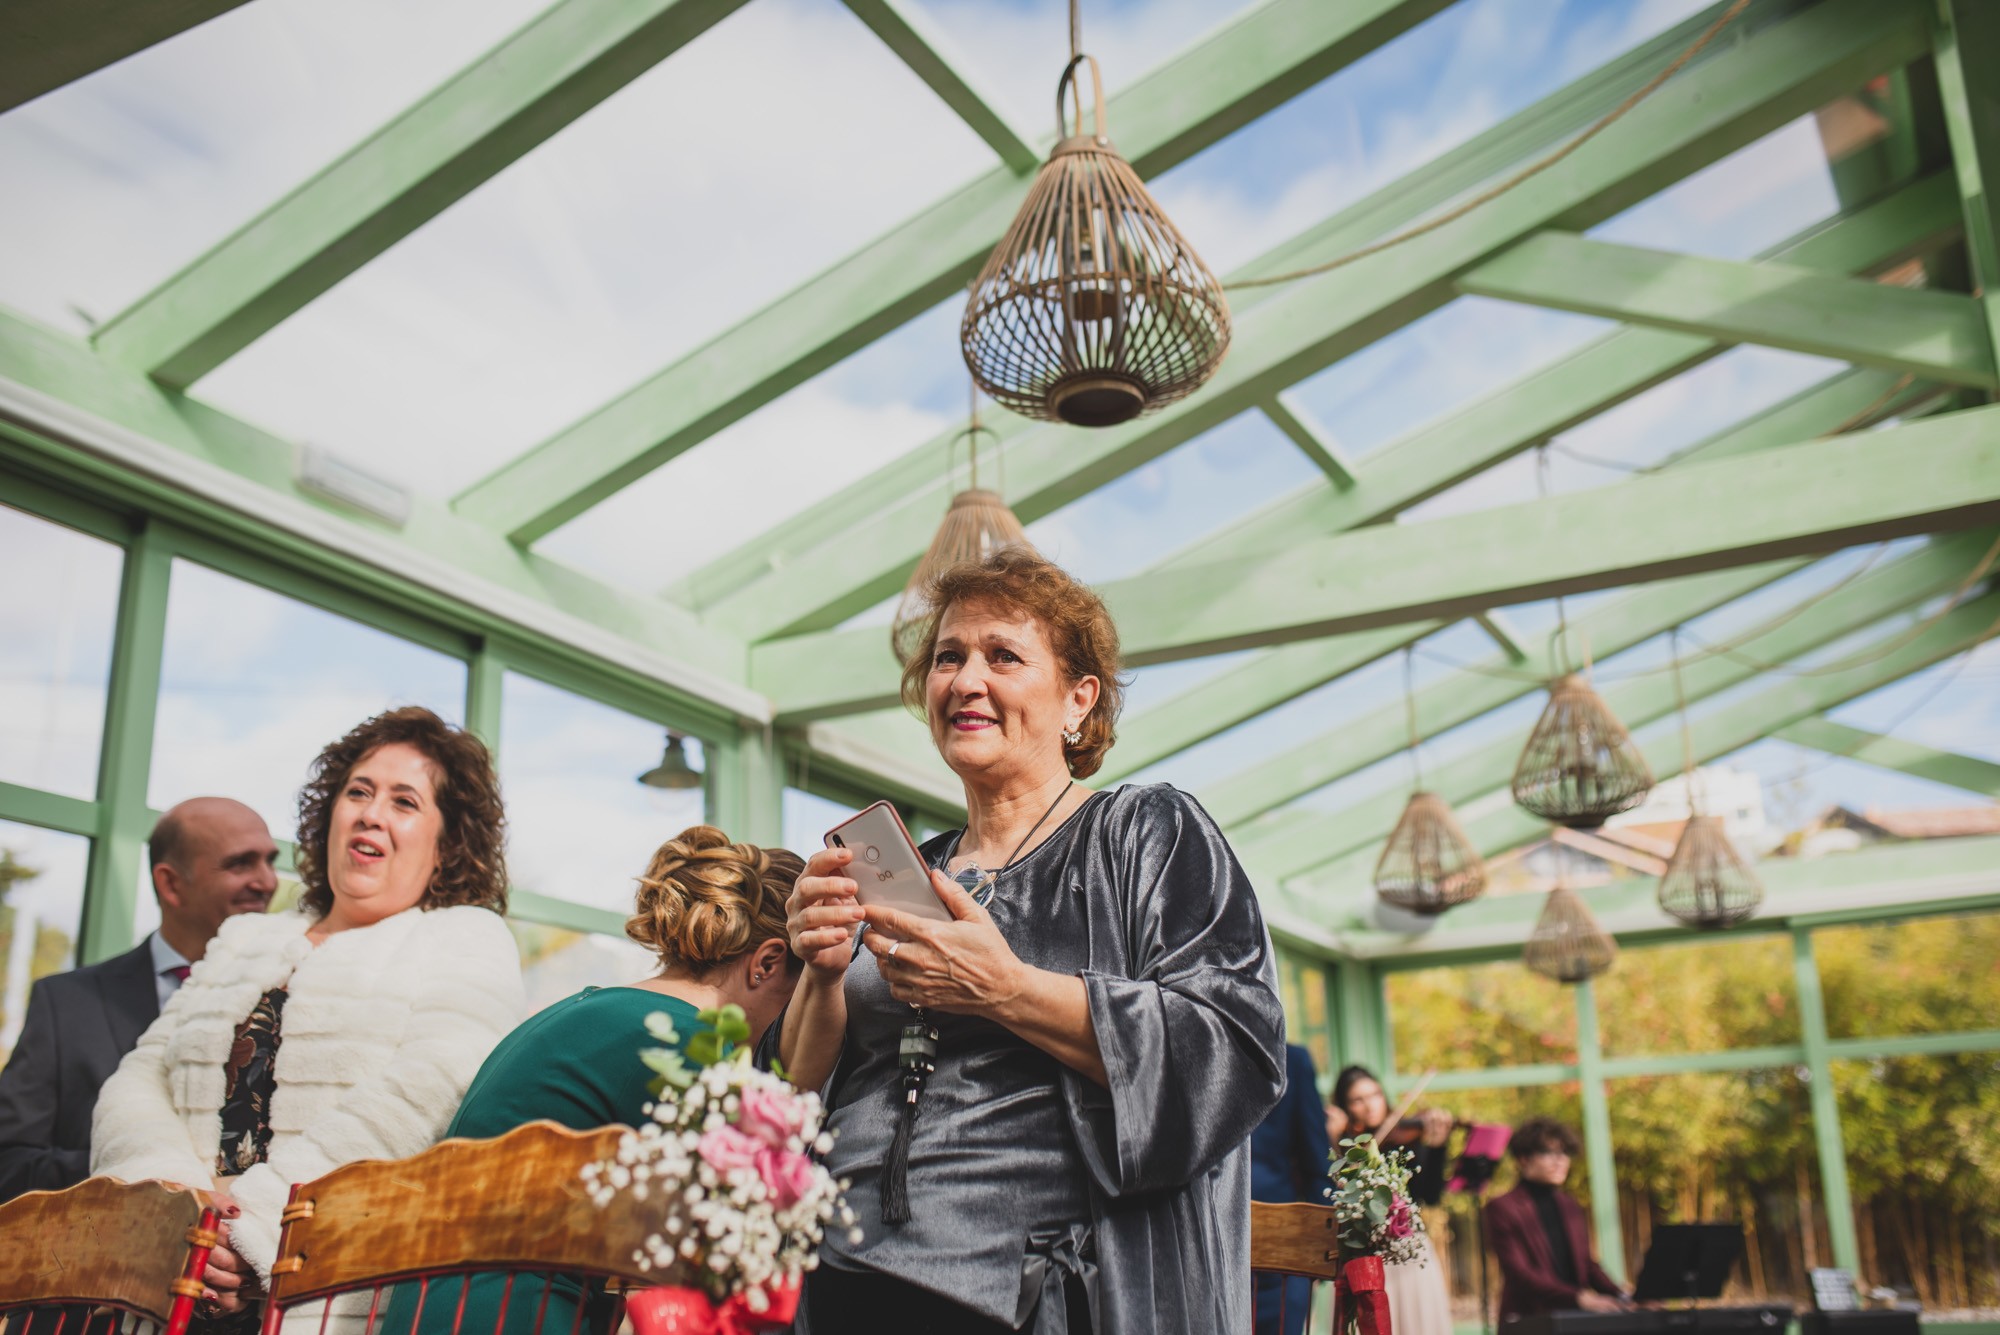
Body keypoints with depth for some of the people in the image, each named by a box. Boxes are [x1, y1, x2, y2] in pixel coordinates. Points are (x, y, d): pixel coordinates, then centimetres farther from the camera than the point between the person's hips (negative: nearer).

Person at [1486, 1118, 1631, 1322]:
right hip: (1529, 1321, -5)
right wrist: (1579, 1298, -20)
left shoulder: (1569, 1205, 17)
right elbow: (1519, 1273, -11)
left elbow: (1586, 1263, 17)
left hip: (1573, 1319, 5)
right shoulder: (1503, 1208, -3)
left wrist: (1623, 1298, 0)